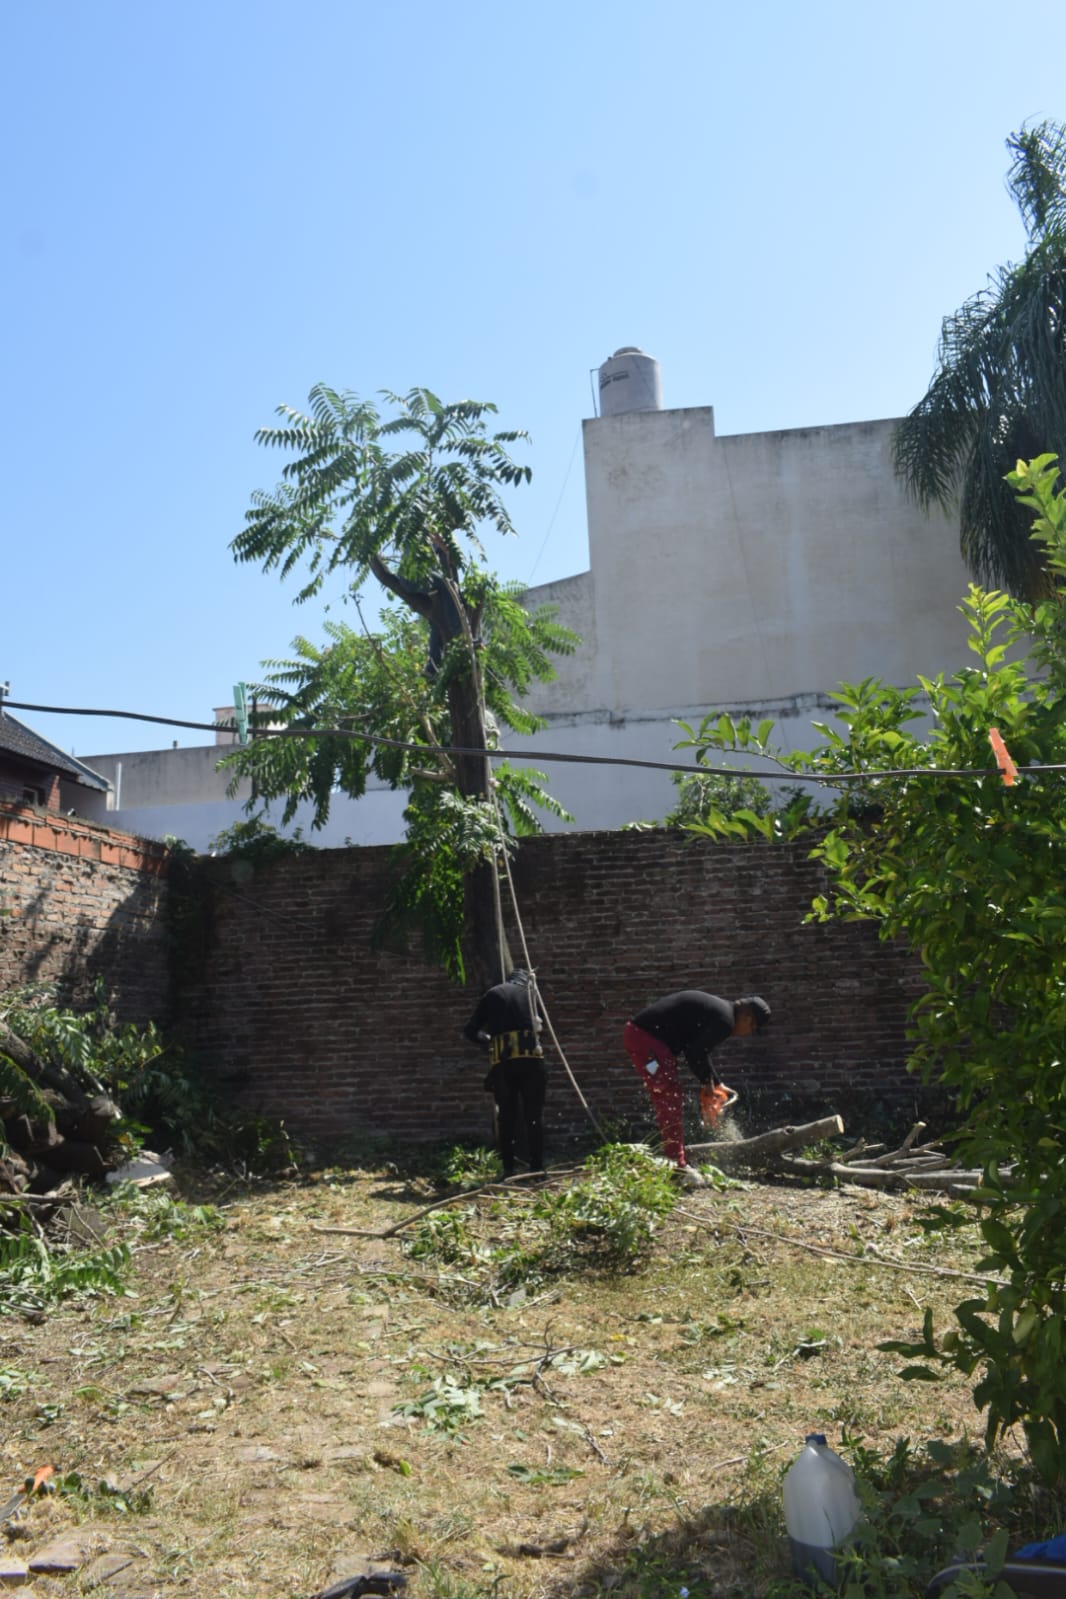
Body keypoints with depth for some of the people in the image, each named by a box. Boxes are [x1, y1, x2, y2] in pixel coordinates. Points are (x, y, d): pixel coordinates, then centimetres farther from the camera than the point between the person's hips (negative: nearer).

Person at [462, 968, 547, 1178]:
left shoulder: (492, 995, 17)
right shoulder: (530, 993, 18)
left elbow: (470, 1031, 16)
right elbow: (539, 1025, 15)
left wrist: (487, 1040, 32)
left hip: (503, 1062, 0)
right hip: (531, 1058, 0)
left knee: (506, 1116, 8)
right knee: (534, 1116, 6)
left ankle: (508, 1170, 6)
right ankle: (537, 1168, 4)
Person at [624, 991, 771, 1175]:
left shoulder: (718, 1010, 19)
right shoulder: (724, 1020, -11)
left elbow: (696, 1049, 23)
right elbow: (696, 1054, -13)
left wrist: (716, 1083, 22)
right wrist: (709, 1083, 4)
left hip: (638, 1034, 10)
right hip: (646, 1038, -10)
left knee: (667, 1099, 14)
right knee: (670, 1099, -7)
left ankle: (673, 1158, 18)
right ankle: (677, 1164, -5)